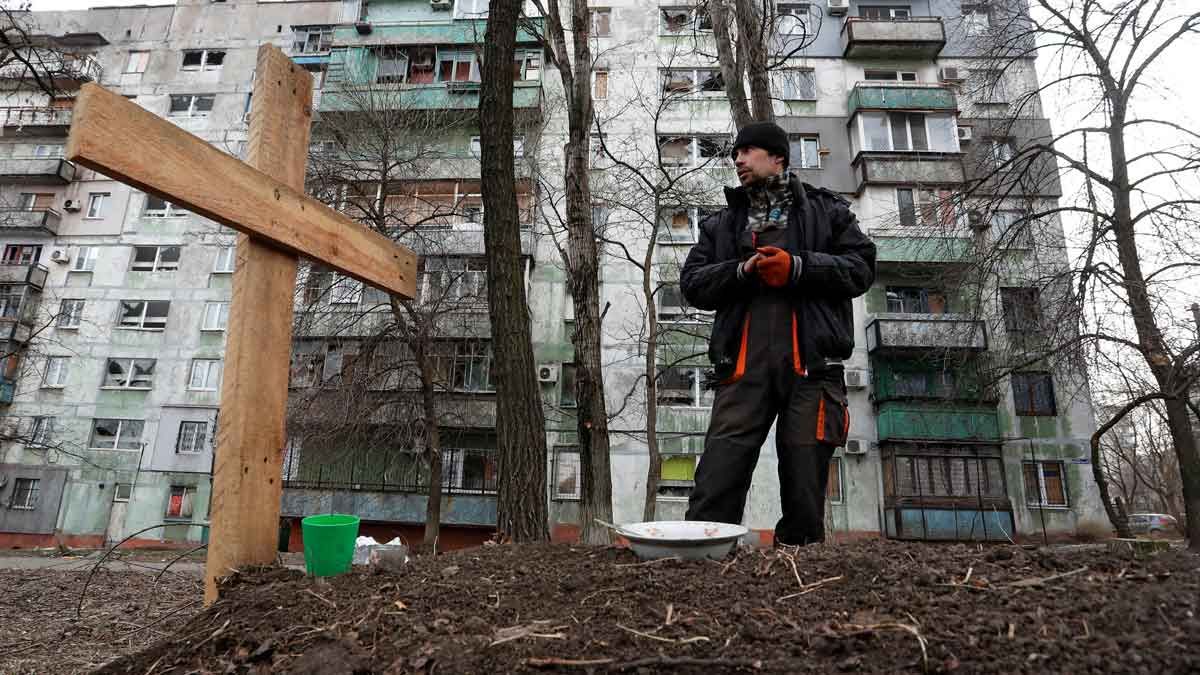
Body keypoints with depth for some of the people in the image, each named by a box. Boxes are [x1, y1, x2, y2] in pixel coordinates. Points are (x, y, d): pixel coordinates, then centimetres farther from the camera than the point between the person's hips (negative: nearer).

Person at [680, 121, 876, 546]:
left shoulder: (826, 210, 17)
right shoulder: (721, 223, 23)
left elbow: (861, 267, 6)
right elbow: (692, 284, 12)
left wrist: (797, 267, -8)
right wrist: (741, 271, -6)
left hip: (810, 366, -1)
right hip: (743, 368, 1)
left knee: (805, 489, 4)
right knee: (714, 486, -8)